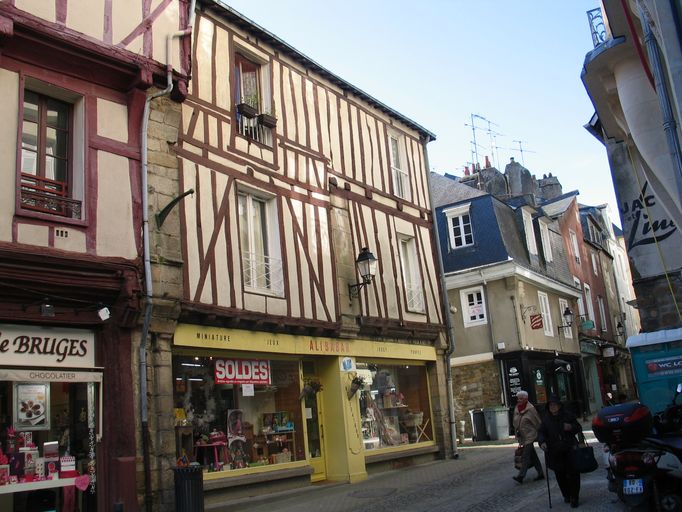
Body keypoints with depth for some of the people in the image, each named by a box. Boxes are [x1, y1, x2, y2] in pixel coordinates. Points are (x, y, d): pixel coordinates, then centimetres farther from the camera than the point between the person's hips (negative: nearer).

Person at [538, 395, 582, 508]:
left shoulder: (568, 415, 1)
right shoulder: (546, 418, 4)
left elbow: (579, 428, 8)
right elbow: (541, 432, 3)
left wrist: (571, 427, -13)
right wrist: (542, 442, -15)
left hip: (570, 450, -1)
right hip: (555, 452, 1)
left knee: (573, 473, -4)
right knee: (560, 475, 4)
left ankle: (574, 497, 8)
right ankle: (566, 495, 23)